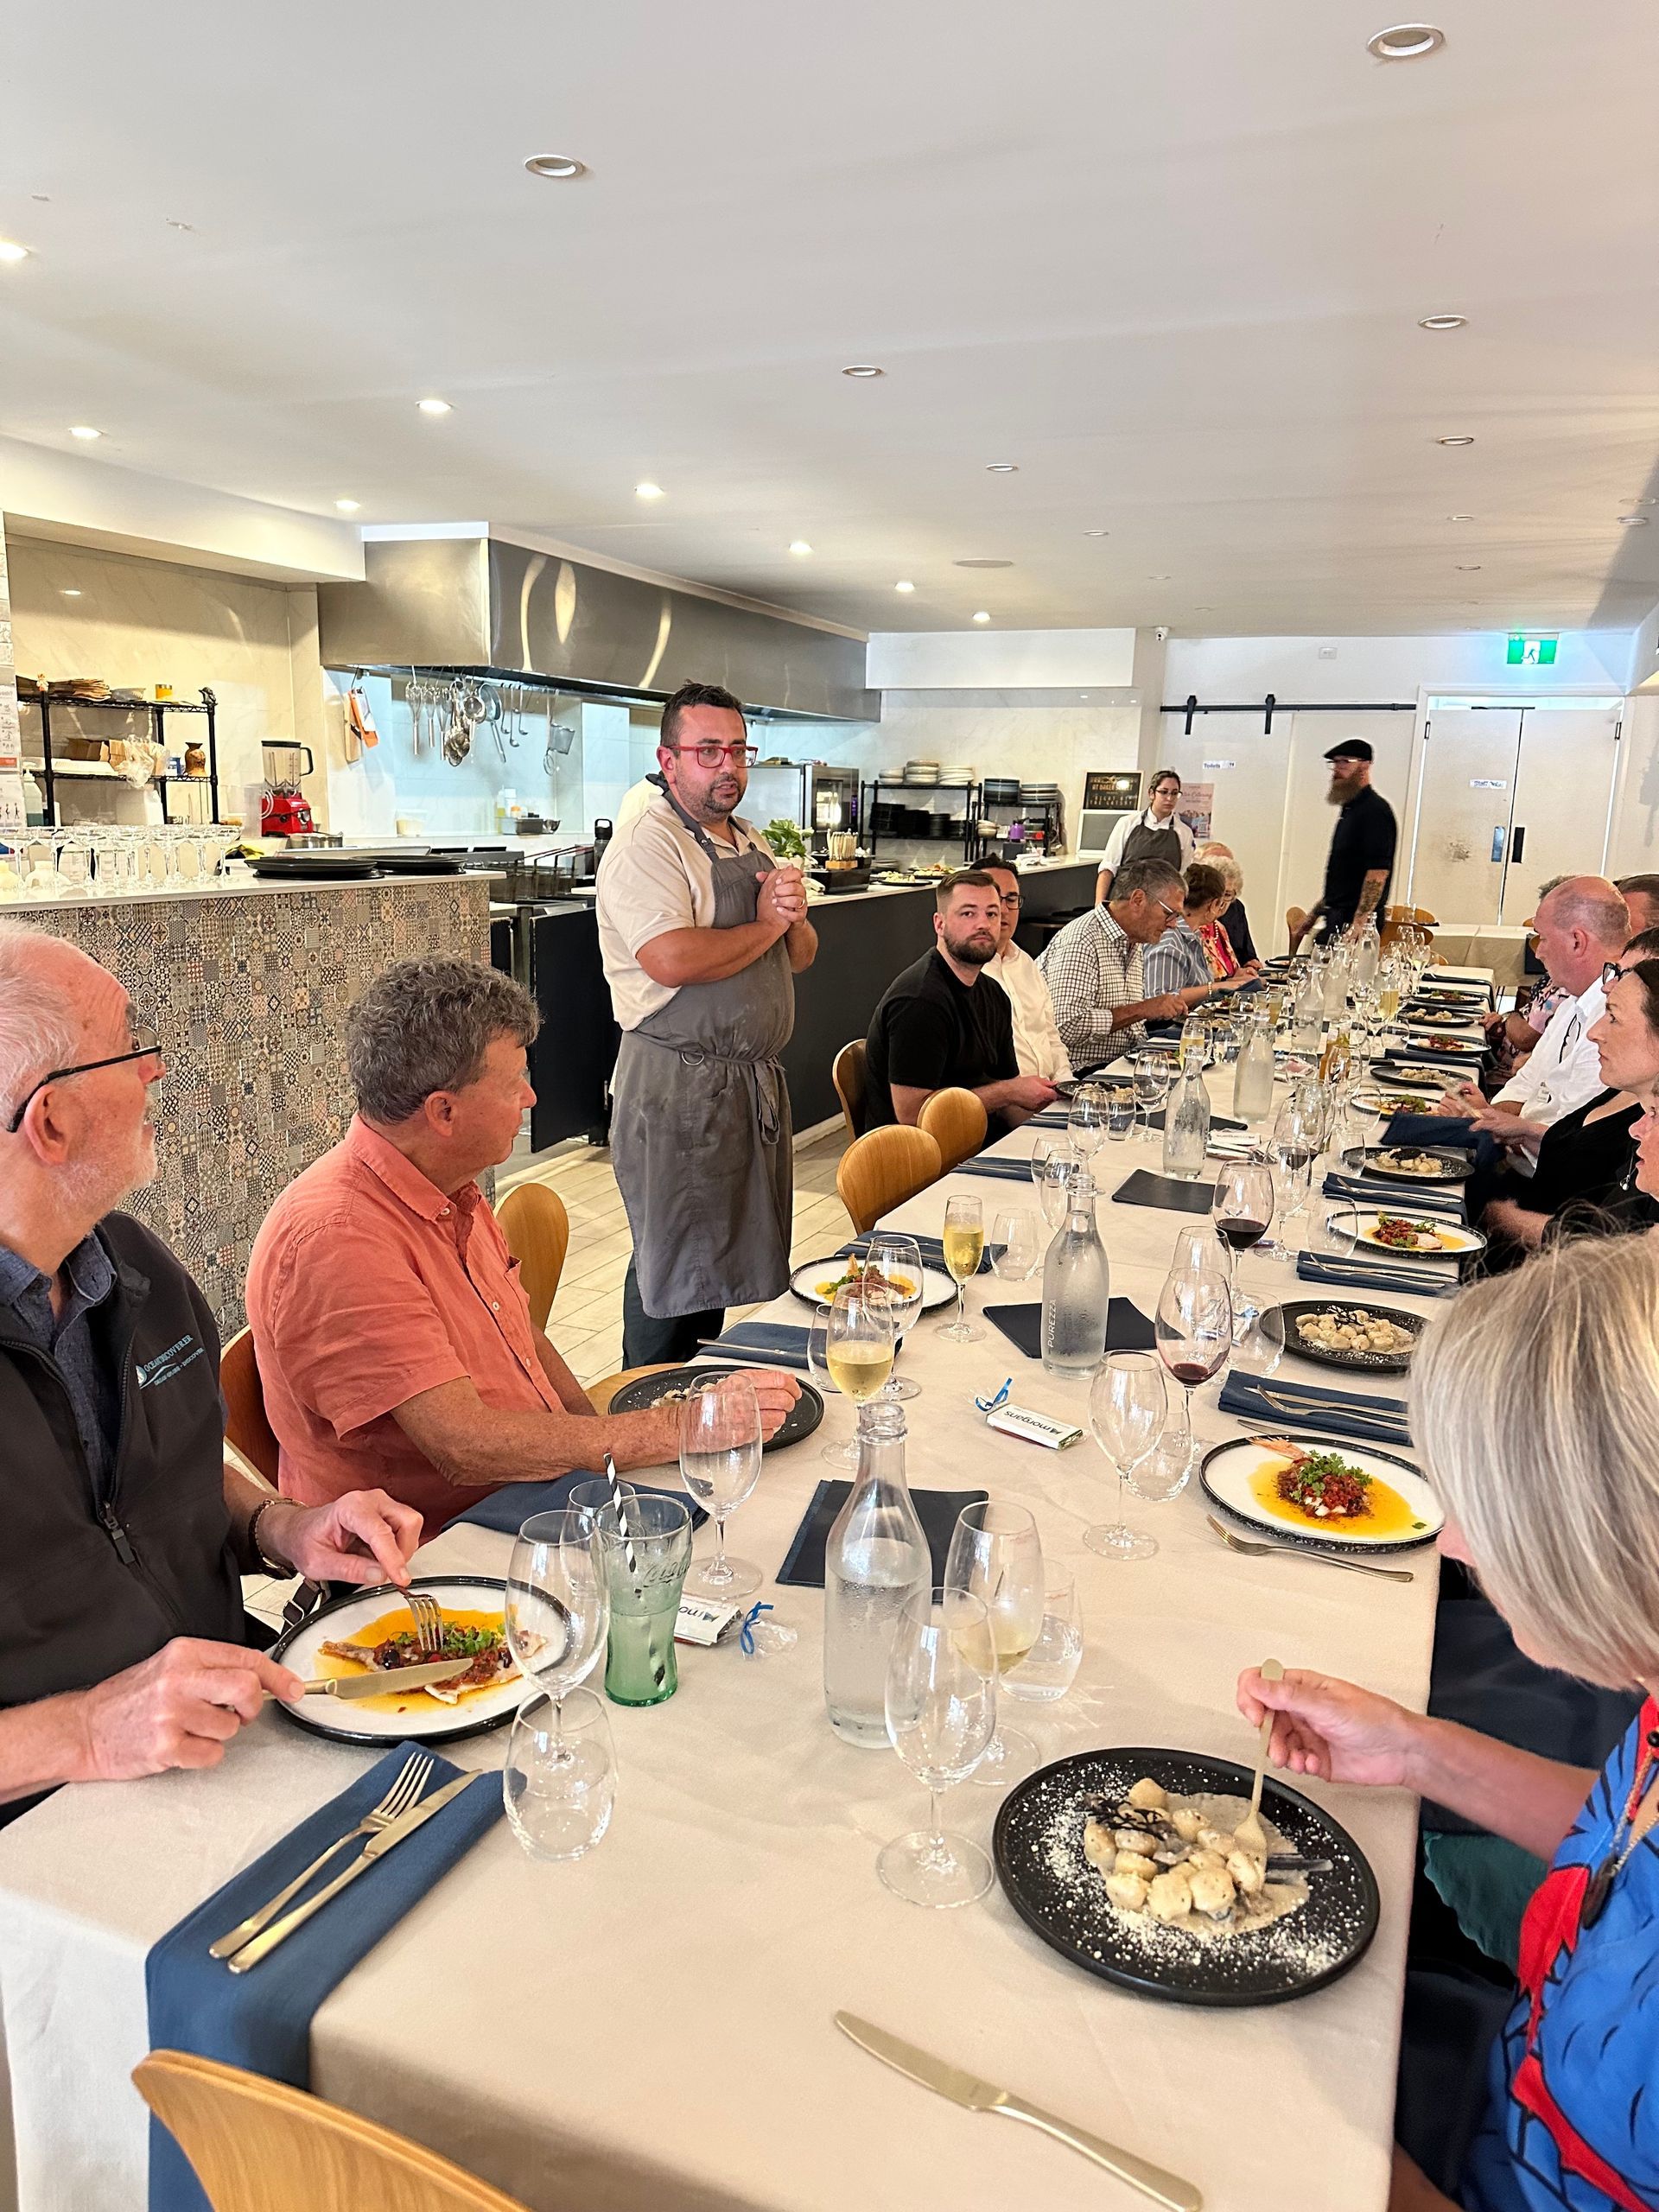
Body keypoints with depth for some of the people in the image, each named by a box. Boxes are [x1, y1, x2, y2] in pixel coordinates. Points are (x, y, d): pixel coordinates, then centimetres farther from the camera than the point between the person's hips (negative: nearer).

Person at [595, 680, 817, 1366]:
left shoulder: (753, 845, 16)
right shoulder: (646, 844, -12)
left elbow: (801, 956, 19)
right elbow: (673, 960, -27)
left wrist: (793, 919, -5)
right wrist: (765, 924, -12)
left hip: (758, 1079, 9)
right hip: (680, 1086, -8)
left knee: (732, 1253, 16)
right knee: (674, 1266, 0)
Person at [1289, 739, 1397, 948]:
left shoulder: (1376, 810, -11)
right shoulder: (1349, 809, 20)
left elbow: (1378, 872, -21)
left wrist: (1358, 924, -28)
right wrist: (1314, 914, 25)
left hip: (1356, 921, -9)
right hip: (1335, 919, 9)